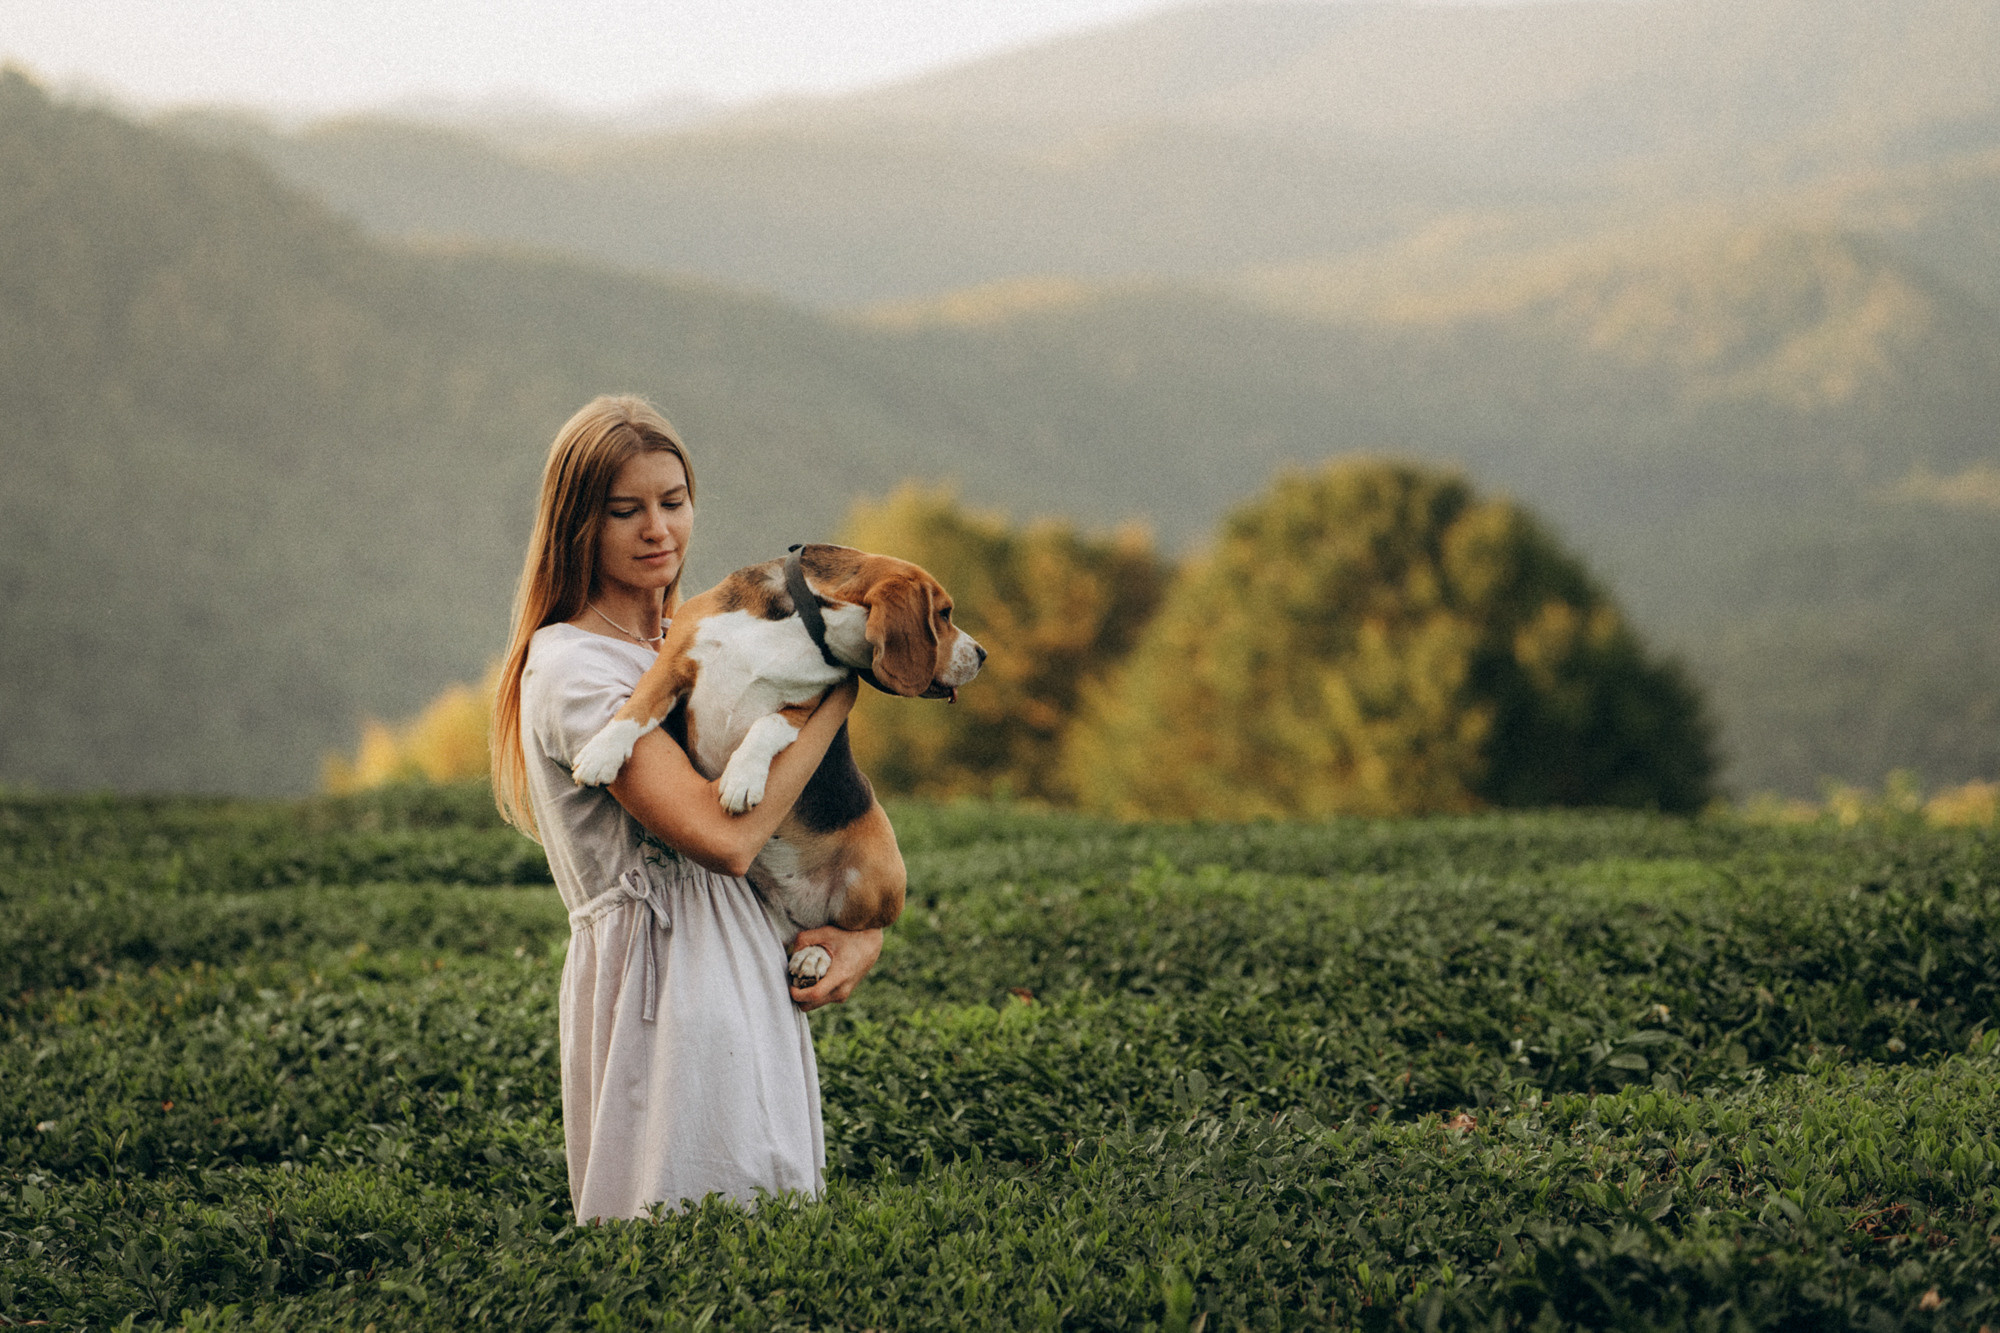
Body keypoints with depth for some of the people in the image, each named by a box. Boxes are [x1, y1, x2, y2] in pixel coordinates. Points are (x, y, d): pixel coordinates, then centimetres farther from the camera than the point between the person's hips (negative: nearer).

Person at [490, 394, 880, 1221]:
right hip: (662, 989, -8)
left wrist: (865, 928, -3)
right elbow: (724, 836, -21)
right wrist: (837, 695, -13)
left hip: (749, 980, 8)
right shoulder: (572, 669, -11)